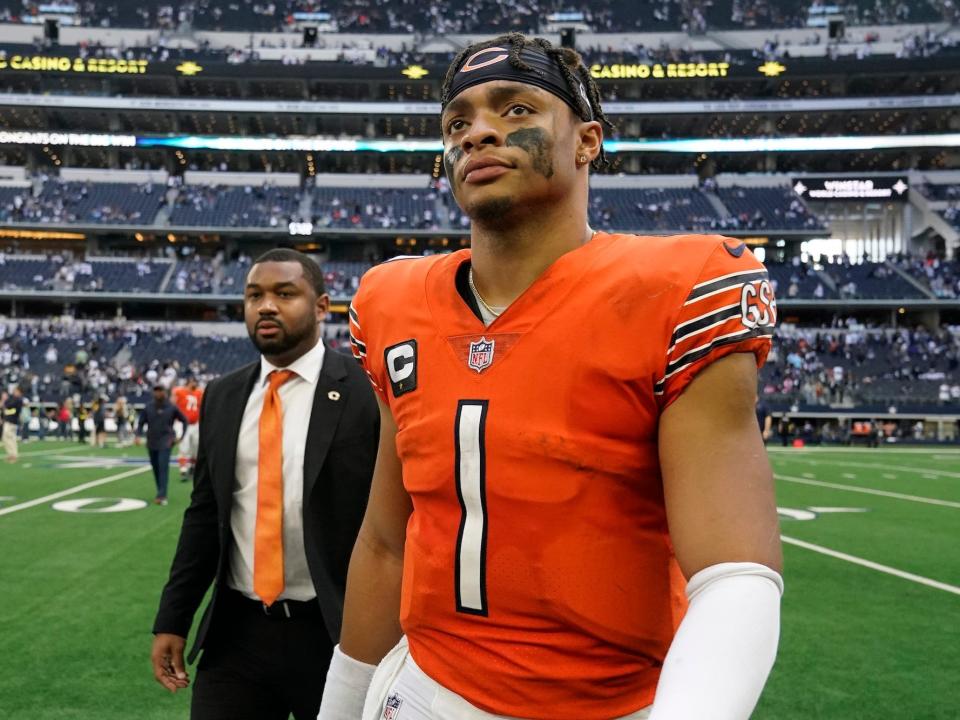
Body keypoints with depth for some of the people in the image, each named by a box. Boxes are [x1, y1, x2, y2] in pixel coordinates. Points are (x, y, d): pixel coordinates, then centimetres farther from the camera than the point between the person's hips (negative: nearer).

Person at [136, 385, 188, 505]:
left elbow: (184, 421, 6)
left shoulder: (171, 407, -2)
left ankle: (162, 495, -20)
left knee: (163, 467, -15)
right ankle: (161, 493, 24)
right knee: (156, 468, 10)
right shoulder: (148, 408, 3)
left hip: (166, 442, -4)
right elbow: (141, 422, 4)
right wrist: (138, 435, -12)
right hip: (152, 442, 4)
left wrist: (180, 436, 0)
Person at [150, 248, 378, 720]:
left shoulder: (367, 392, -8)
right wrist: (172, 621, 10)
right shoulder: (221, 398, 8)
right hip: (236, 633, 4)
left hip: (337, 634, -4)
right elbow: (204, 515, 12)